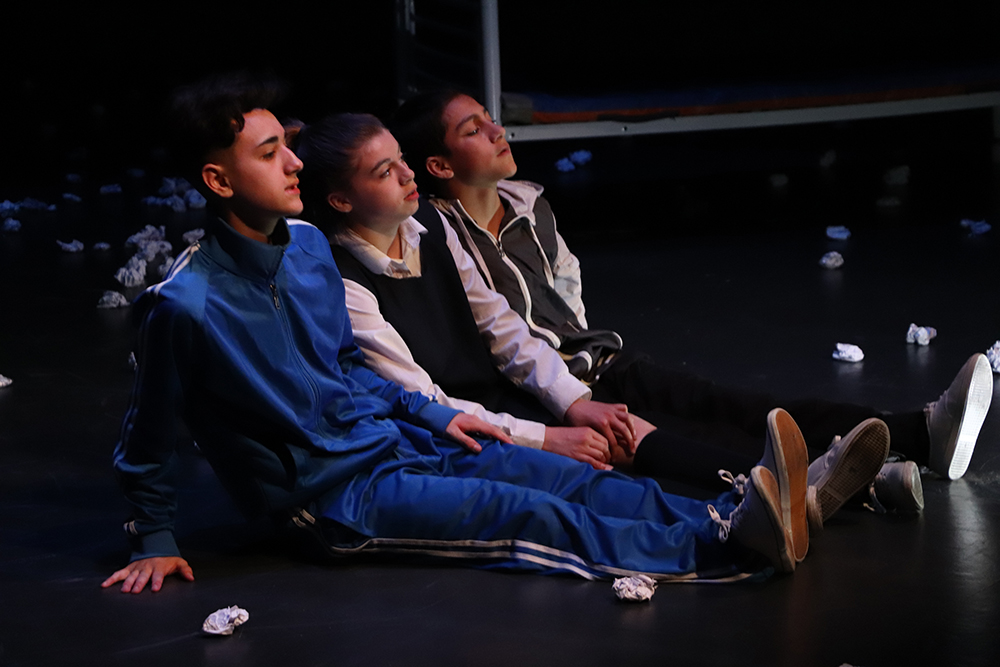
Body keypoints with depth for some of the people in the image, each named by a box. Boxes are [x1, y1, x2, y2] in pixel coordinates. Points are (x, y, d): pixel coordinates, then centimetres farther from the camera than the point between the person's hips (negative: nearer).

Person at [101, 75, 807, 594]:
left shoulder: (309, 245, 4)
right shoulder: (185, 304, -21)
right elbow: (146, 442, -7)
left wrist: (435, 417, 15)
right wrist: (156, 541, -5)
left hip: (395, 438, 8)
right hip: (332, 490, -8)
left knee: (577, 481, -11)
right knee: (528, 514, -22)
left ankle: (737, 519, -23)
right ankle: (728, 546, -30)